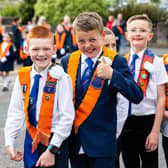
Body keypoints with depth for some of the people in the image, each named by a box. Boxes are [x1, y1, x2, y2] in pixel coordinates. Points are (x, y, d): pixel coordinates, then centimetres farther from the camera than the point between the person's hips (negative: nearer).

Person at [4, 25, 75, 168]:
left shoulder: (60, 78, -14)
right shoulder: (23, 77, 1)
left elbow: (67, 116, -15)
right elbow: (15, 112, 6)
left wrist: (51, 150, -16)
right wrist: (9, 143, 0)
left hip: (55, 141, -4)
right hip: (31, 141, 5)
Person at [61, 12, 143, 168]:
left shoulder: (115, 62, -7)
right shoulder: (67, 61, 5)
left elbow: (137, 96, -15)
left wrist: (112, 75, -28)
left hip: (102, 144, -4)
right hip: (74, 142, 4)